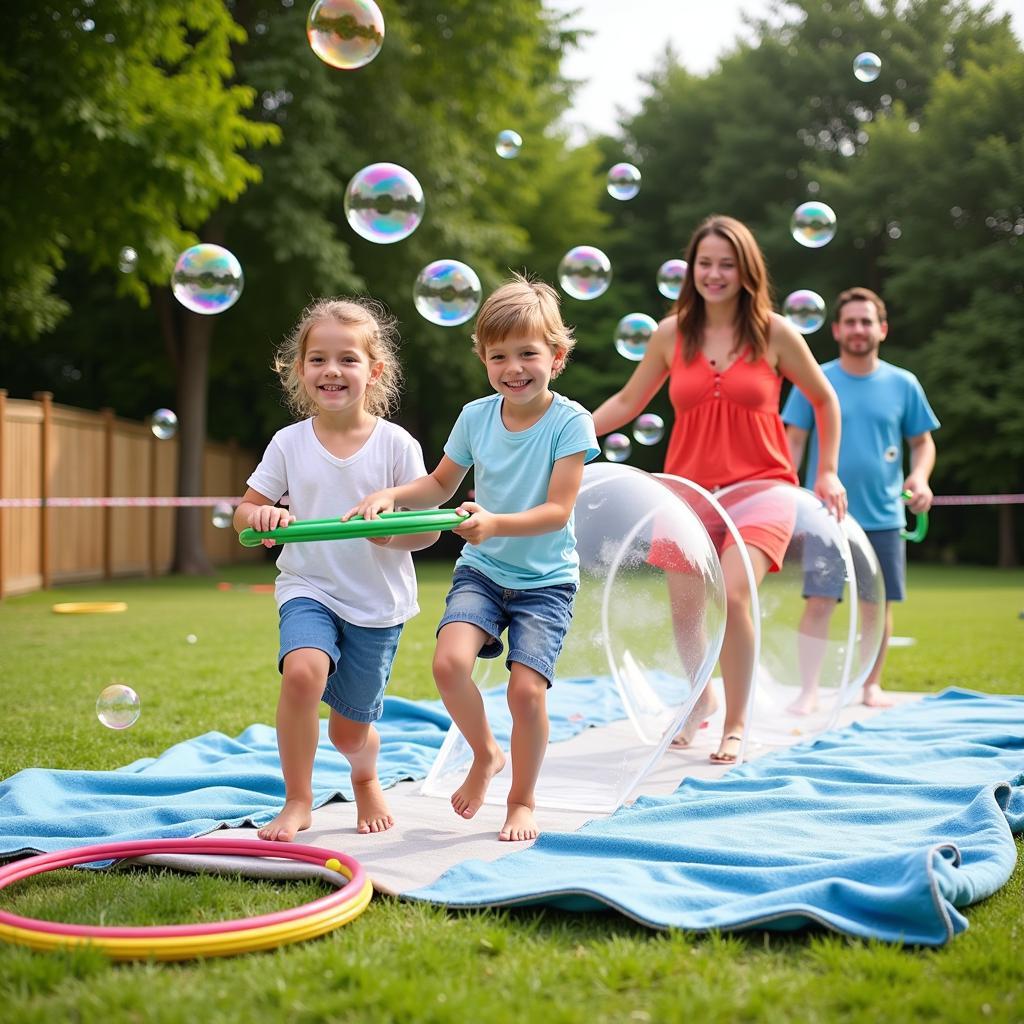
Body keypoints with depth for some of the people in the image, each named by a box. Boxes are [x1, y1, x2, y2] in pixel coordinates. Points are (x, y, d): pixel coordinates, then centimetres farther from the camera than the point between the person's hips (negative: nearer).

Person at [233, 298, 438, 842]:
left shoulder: (396, 444, -7)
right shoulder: (289, 443, -3)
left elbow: (429, 527, -4)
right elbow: (244, 513, 4)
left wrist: (395, 531, -26)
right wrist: (262, 517, -20)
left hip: (377, 601, 0)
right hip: (309, 589, 0)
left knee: (350, 729, 8)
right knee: (302, 671, -30)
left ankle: (366, 776, 46)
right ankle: (297, 802, -11)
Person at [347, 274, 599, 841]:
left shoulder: (570, 422, -13)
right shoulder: (475, 416, -1)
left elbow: (558, 511, -19)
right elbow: (440, 484, 14)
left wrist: (495, 524, -34)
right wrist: (390, 495, -5)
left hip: (546, 580, -3)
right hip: (481, 569, 3)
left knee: (526, 687, -15)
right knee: (449, 661, -22)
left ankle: (522, 801, 12)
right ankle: (485, 754, 9)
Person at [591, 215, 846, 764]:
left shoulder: (774, 333, 0)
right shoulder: (672, 334, 4)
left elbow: (824, 400, 12)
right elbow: (627, 401, 14)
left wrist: (828, 471, 9)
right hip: (688, 487, 3)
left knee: (731, 593, -22)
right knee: (682, 605, 0)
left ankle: (736, 723, -2)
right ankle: (700, 697, 33)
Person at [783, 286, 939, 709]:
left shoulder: (903, 384, 5)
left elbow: (922, 441, 11)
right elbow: (793, 442, 2)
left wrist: (920, 477, -9)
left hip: (884, 517, 2)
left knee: (878, 604, 8)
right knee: (819, 603, -6)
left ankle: (872, 685, 23)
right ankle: (808, 689, 3)